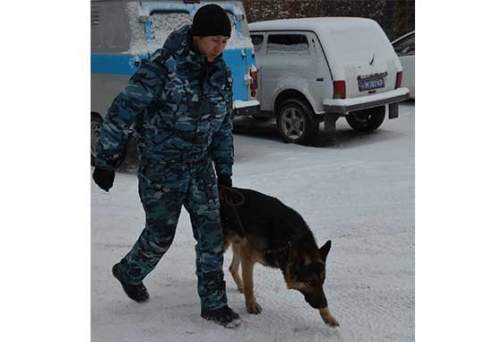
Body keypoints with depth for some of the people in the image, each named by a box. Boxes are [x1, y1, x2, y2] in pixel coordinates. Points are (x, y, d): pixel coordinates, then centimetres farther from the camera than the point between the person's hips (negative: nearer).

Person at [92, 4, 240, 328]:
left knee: (212, 233, 1)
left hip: (200, 167, 5)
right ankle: (130, 272, 39)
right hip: (161, 168, -5)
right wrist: (106, 160, -14)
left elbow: (223, 126, 12)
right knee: (160, 234, 8)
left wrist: (225, 170, 13)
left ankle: (214, 303, 15)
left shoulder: (221, 74, 0)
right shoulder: (161, 68, -20)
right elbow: (121, 113, -16)